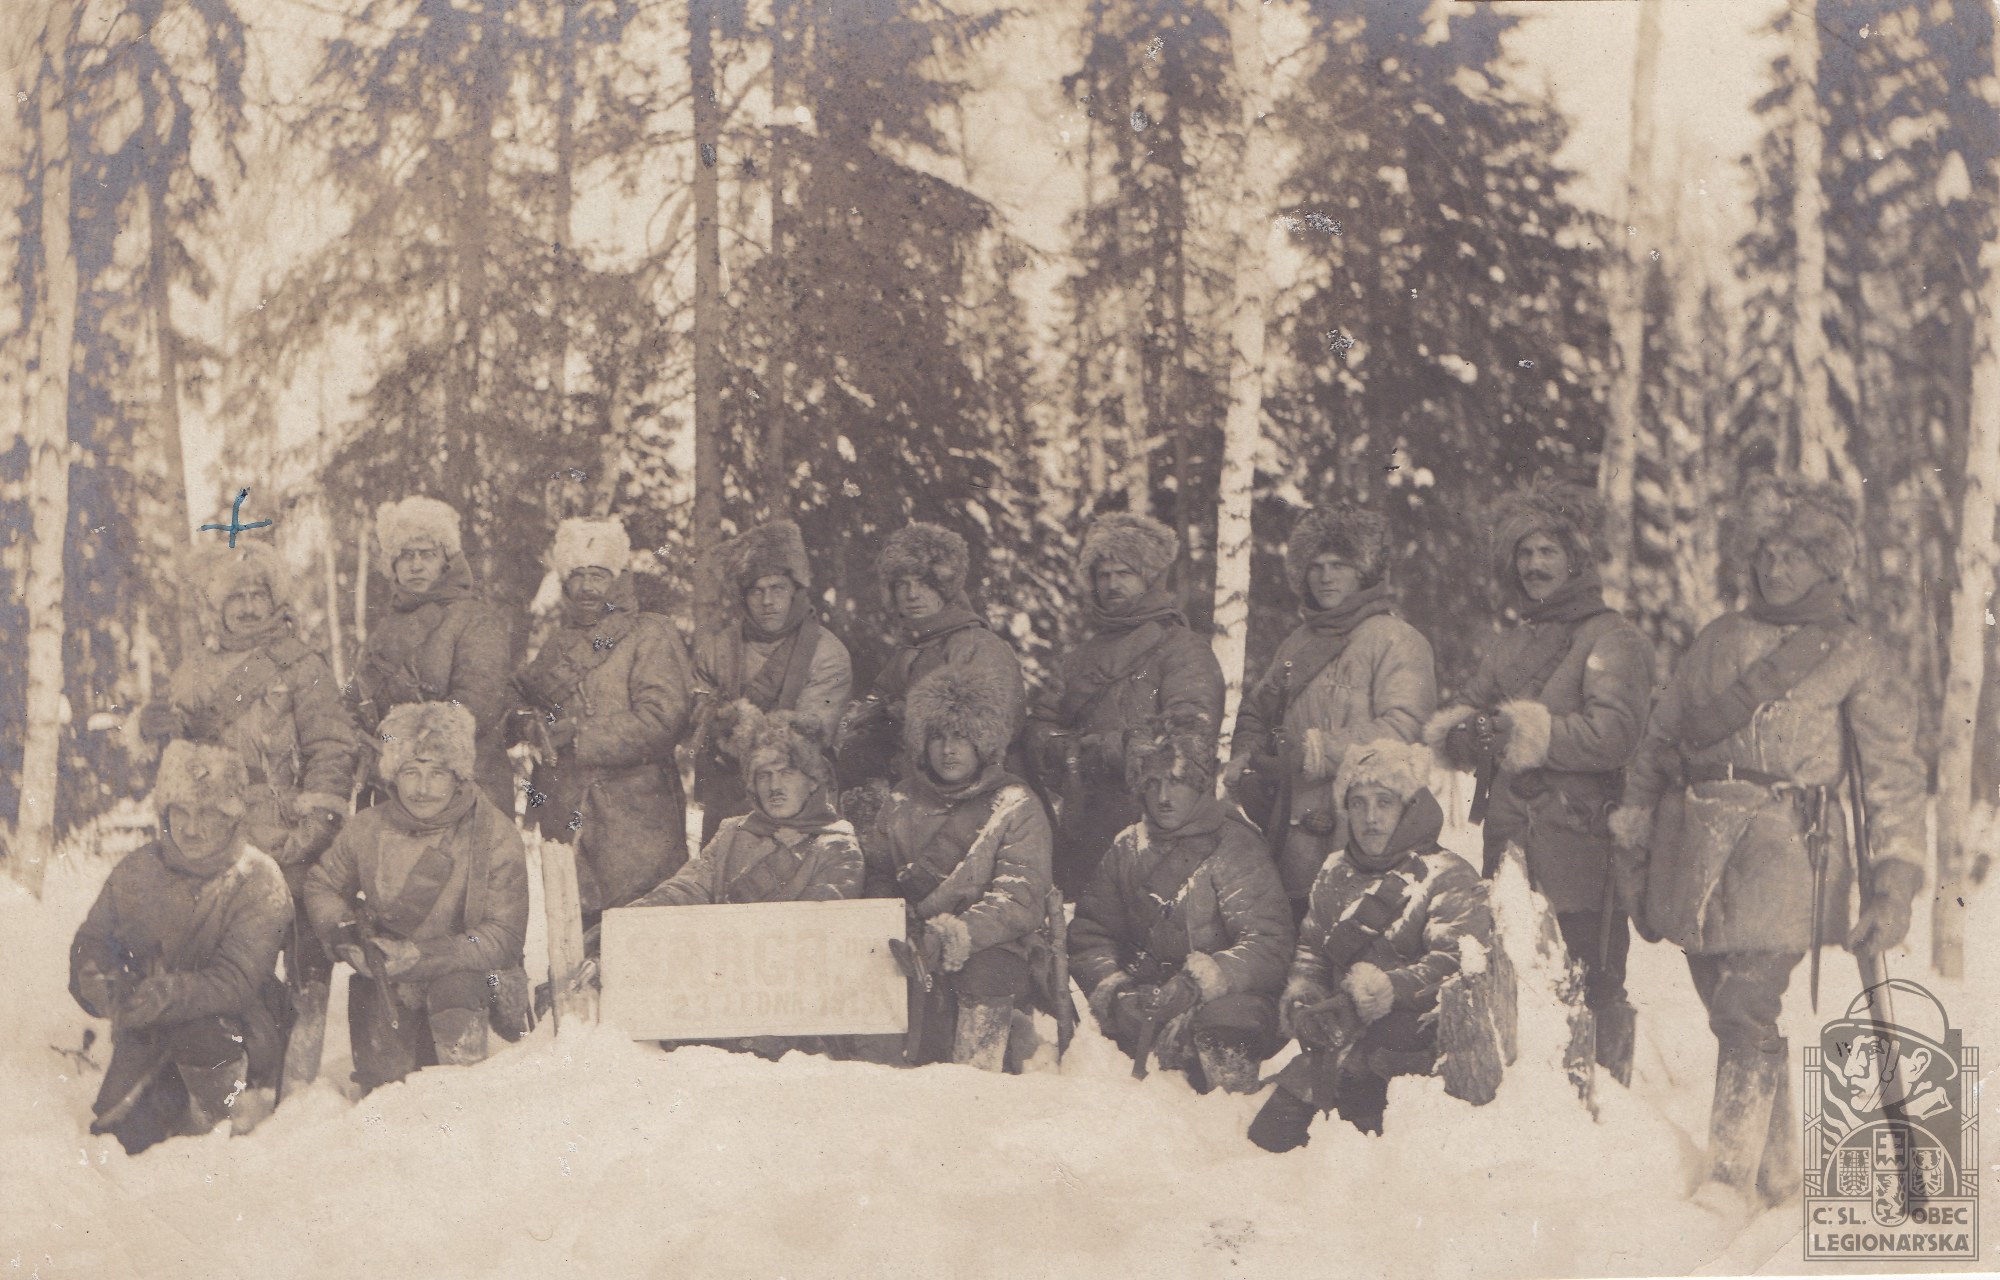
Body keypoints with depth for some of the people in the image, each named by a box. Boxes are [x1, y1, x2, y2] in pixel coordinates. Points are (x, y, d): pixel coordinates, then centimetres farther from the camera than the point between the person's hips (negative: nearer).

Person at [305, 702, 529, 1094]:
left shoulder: (496, 838, -14)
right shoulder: (368, 830, -4)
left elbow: (503, 937, -18)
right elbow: (321, 887, 13)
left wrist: (420, 955, -28)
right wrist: (343, 934, -10)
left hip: (463, 973, -3)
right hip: (382, 983, 3)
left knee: (456, 986, -36)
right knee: (385, 1082, -10)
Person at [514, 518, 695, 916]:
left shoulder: (651, 636, 1)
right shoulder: (556, 647, 20)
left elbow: (662, 722, -12)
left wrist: (575, 738, -10)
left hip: (635, 823, -5)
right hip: (564, 819, 5)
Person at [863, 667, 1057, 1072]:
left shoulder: (1016, 807, 2)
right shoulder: (902, 803, 14)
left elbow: (1022, 900, -9)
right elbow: (878, 877, 8)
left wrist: (967, 930, -25)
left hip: (997, 946, -2)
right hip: (918, 940, 2)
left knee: (982, 970, -27)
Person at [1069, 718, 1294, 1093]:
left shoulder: (1236, 848, -4)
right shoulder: (1128, 848, 12)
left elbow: (1269, 946, -14)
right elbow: (1092, 932, 9)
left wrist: (1197, 983, -29)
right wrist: (1111, 986, -13)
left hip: (1229, 993, -5)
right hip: (1148, 989, 5)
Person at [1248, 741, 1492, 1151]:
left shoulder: (1448, 878, -2)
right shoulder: (1336, 874, 19)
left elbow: (1461, 961, -16)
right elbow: (1311, 949, 28)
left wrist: (1394, 987, -31)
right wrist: (1301, 989, 5)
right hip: (1337, 1038, 6)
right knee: (1267, 1136, -3)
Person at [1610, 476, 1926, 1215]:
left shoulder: (1858, 659, 6)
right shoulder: (1718, 641, 16)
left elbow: (1895, 776, 2)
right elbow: (1658, 744, 19)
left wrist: (1894, 883, -8)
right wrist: (1632, 846, 15)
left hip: (1784, 843, -4)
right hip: (1696, 841, 4)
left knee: (1746, 1010, -16)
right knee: (1730, 1013, 7)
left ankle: (1730, 1178, -13)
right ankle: (1777, 1175, 19)